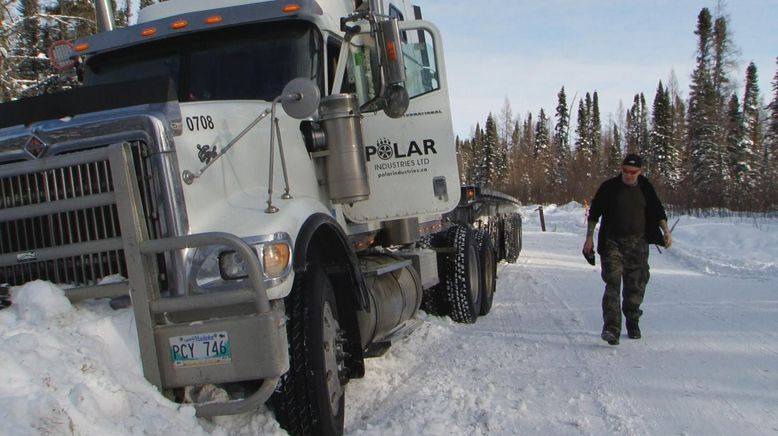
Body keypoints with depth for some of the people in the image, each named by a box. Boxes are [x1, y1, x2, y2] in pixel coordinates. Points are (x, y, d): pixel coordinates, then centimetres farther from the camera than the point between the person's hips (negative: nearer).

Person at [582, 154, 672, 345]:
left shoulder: (646, 189, 7)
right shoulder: (609, 187, -1)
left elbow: (658, 211, 16)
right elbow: (594, 213, 3)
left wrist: (666, 231, 2)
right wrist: (589, 237, -1)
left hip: (638, 243, 3)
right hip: (613, 243, -3)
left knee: (636, 286, 7)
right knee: (613, 283, -14)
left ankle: (633, 322, 25)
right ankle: (611, 328, -20)